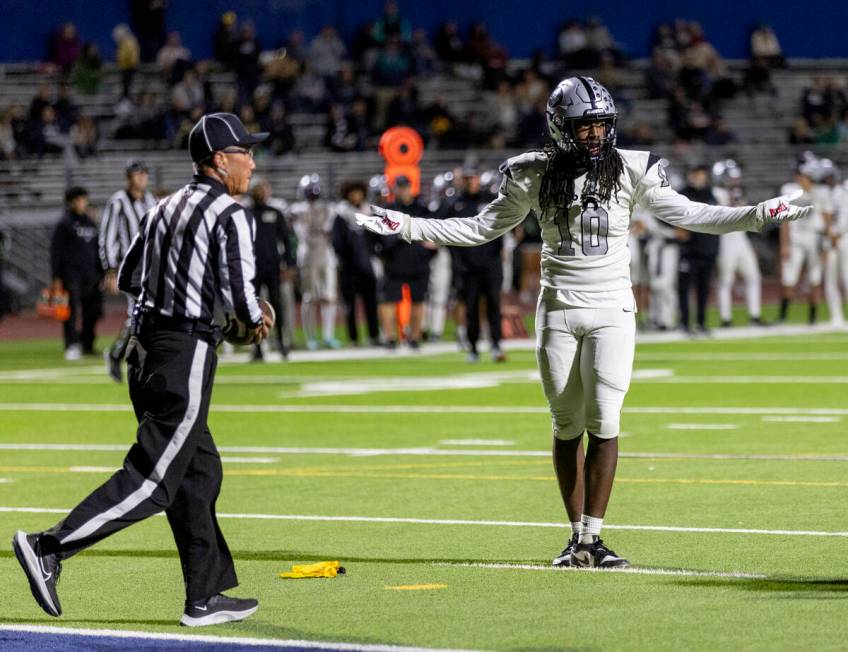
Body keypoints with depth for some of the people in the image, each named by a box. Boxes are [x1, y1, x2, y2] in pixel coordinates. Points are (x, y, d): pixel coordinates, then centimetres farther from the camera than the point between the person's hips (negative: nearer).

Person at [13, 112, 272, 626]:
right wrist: (257, 319, 2)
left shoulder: (165, 208, 14)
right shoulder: (230, 216, -10)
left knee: (200, 473, 14)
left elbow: (129, 279, 17)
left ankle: (206, 598, 15)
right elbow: (238, 293, -18)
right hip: (187, 352, -9)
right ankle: (50, 548, -15)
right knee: (153, 479, -8)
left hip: (146, 350, 9)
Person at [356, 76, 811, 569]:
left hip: (611, 310, -1)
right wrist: (409, 227, 5)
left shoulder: (631, 170, -1)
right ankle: (577, 536, 13)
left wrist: (759, 215, -4)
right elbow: (484, 228, 11)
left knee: (604, 422, -11)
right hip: (559, 309, 1)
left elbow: (686, 214, 5)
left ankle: (594, 537, -7)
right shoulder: (535, 175, 1)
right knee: (567, 427, 4)